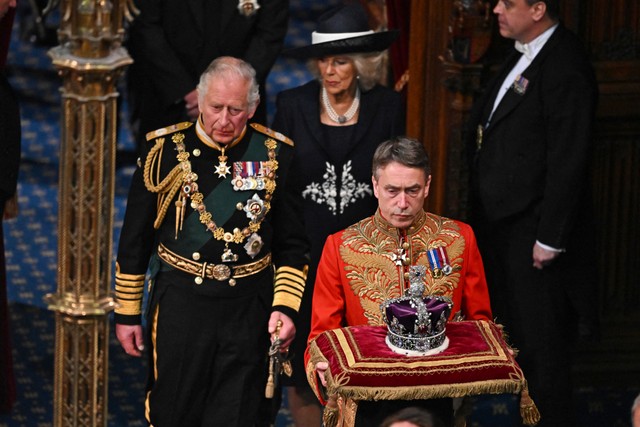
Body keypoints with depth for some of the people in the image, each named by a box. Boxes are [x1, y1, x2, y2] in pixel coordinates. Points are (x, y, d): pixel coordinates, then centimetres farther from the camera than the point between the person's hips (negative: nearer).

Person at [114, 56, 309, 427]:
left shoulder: (276, 154, 0)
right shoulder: (167, 149, -3)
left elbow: (293, 245, 6)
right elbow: (134, 240, 4)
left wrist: (285, 306, -5)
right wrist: (127, 312, 4)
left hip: (248, 309, 1)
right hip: (179, 304, 0)